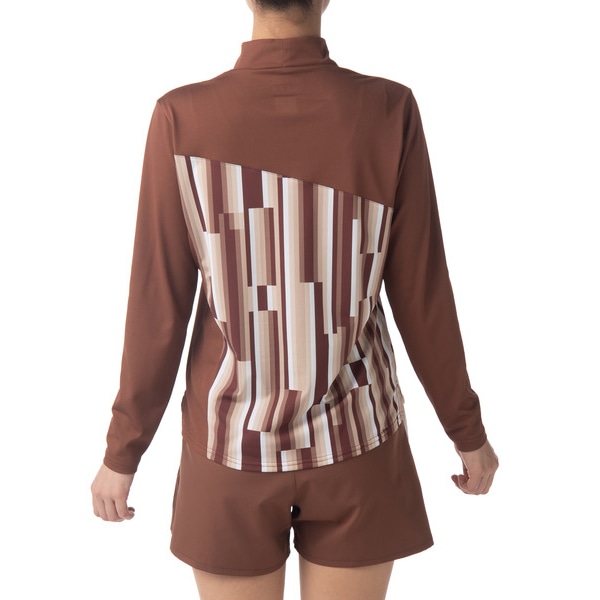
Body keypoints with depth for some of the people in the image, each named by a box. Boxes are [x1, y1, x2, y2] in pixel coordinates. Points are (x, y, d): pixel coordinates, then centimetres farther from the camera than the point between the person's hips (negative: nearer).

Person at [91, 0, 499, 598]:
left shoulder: (182, 118, -15)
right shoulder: (389, 111, -13)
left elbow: (157, 309, -12)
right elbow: (422, 300, -9)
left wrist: (122, 452, 3)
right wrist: (468, 431, 7)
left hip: (234, 439, 0)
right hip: (353, 438, 1)